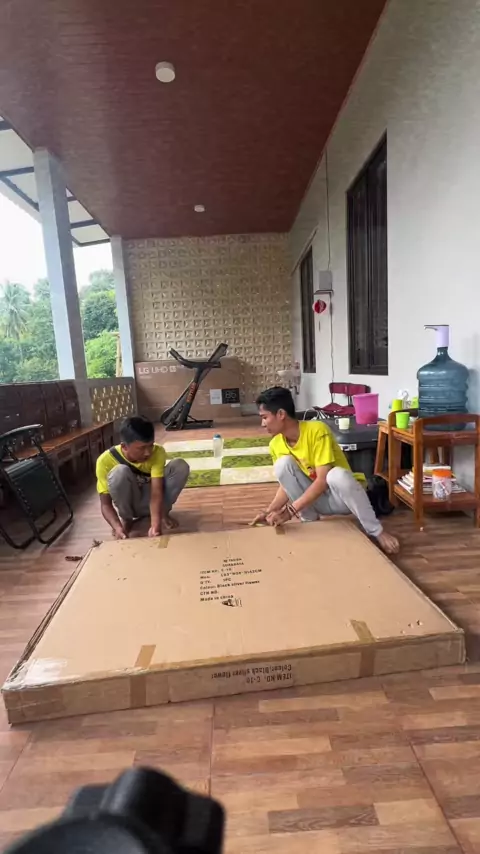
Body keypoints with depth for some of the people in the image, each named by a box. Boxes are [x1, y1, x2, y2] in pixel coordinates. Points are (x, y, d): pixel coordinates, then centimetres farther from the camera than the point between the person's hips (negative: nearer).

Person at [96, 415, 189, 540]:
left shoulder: (157, 452, -24)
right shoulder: (106, 460, -26)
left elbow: (156, 492, -32)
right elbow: (105, 504, -23)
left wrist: (155, 524, -48)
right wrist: (118, 528, -42)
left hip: (150, 500, 1)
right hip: (127, 503, -1)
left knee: (180, 466, -24)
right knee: (120, 472, -34)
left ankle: (163, 514, -6)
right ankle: (126, 518, -9)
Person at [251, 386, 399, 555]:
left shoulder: (317, 430, -24)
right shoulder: (275, 445, -6)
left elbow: (323, 480, -29)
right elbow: (286, 484, 1)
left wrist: (290, 511, -32)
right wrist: (269, 512, -14)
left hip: (340, 496, -4)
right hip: (314, 499, 4)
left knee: (337, 475, -40)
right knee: (283, 464, -21)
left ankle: (376, 531, -18)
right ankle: (310, 520, -5)